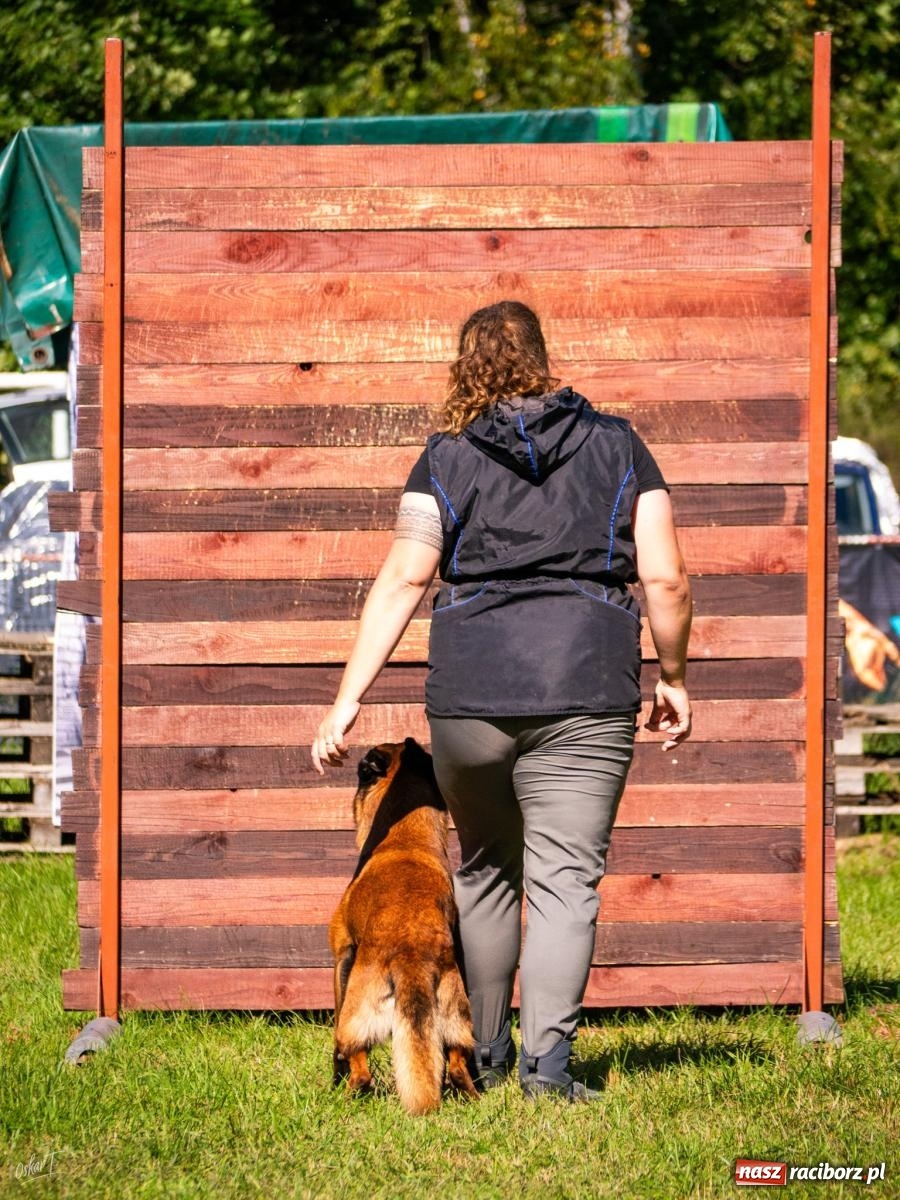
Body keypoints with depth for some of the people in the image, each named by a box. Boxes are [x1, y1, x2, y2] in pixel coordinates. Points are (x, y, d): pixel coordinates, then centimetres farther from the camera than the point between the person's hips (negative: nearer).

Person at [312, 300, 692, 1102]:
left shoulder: (447, 460, 6)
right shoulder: (618, 448, 8)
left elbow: (402, 582, -2)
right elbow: (665, 578, 3)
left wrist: (348, 701, -2)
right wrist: (673, 677, 17)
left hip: (469, 693, 1)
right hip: (586, 692, -1)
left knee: (484, 871, 18)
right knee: (565, 878, -2)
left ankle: (484, 1054, 25)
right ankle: (549, 1052, -17)